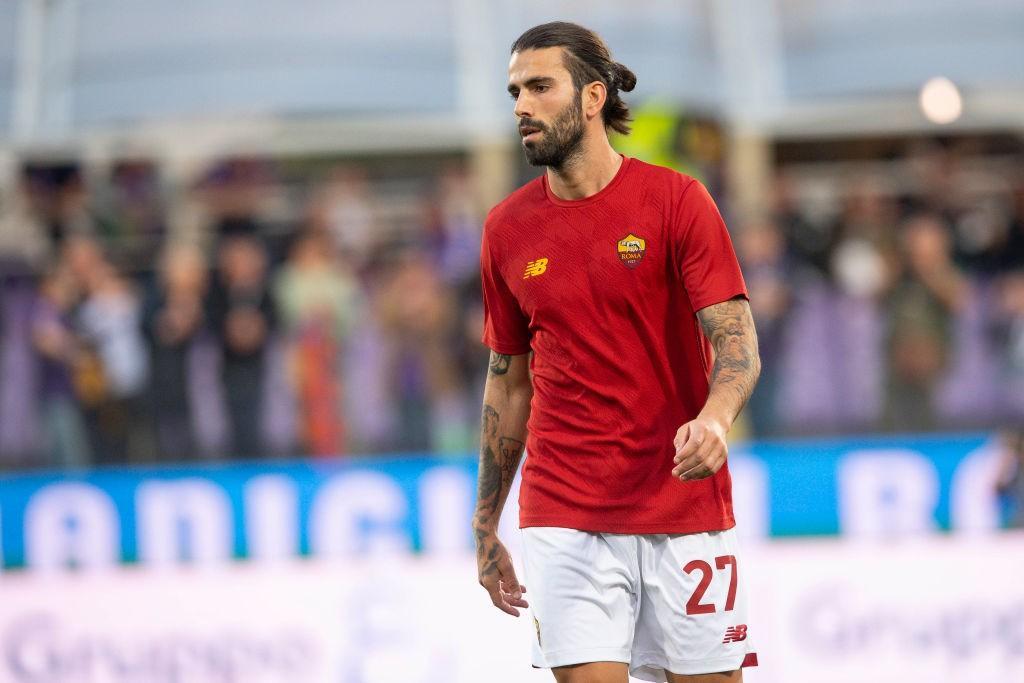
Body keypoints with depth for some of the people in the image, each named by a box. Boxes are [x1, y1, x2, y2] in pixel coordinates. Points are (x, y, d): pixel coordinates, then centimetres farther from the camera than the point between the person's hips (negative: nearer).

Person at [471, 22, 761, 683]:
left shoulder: (676, 200, -3)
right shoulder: (508, 228, 7)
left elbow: (737, 341, -9)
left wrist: (713, 419, -31)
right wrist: (485, 529, 17)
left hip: (686, 508, -2)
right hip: (564, 516, 2)